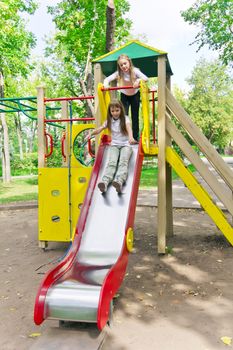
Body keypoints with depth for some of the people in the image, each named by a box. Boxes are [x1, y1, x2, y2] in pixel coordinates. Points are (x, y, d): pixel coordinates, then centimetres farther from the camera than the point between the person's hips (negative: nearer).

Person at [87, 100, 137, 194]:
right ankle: (105, 182, -46)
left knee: (123, 162, -30)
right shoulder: (109, 121, 12)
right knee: (111, 162, -24)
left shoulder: (125, 118, 0)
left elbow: (129, 128, -19)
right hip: (114, 145, 2)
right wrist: (91, 133, -11)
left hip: (125, 145, -2)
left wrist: (131, 137, -40)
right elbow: (100, 129, 9)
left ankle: (119, 182, -53)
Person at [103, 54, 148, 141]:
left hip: (135, 95, -1)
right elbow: (107, 79, -31)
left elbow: (146, 78, -38)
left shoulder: (135, 71, -25)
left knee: (135, 117, 2)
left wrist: (138, 80, -58)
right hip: (124, 95, 1)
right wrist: (105, 84, -53)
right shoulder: (119, 73, -22)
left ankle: (135, 138, 9)